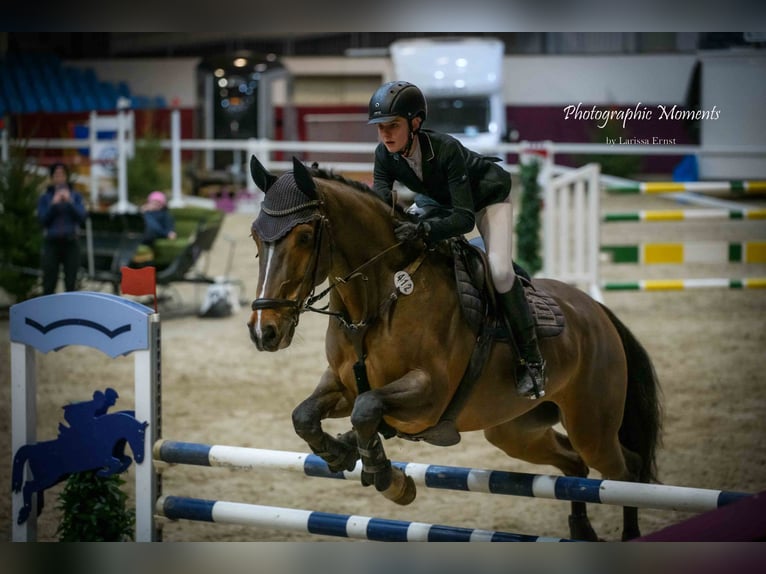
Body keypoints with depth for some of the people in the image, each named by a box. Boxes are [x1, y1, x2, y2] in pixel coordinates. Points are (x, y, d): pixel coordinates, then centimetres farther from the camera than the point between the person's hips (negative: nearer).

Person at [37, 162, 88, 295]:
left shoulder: (75, 196, 7)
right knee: (49, 283, -4)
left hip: (71, 242, 0)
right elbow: (43, 220, -4)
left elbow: (82, 217, -5)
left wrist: (70, 202, -17)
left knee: (71, 283, -1)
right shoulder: (45, 198, 6)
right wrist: (53, 204, -14)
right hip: (52, 242, 0)